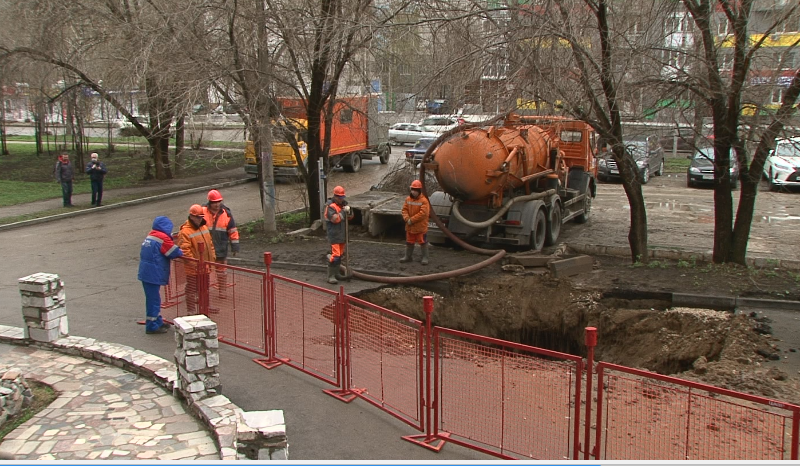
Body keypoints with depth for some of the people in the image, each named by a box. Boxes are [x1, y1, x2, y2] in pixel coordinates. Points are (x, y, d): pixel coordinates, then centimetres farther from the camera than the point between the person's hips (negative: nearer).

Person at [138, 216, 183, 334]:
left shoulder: (150, 236, 14)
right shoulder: (163, 238, -14)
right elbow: (174, 252, -11)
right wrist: (181, 253, 9)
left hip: (145, 272, 9)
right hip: (153, 274, -9)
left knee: (153, 298, 19)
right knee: (154, 299, -3)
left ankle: (157, 321, 30)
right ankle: (152, 326, 2)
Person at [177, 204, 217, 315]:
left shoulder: (204, 228, 9)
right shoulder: (185, 232, -17)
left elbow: (210, 244, 18)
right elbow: (184, 250, -22)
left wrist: (212, 258, 12)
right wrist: (193, 263, -24)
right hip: (193, 268, -8)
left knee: (204, 289, 22)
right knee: (192, 290, 2)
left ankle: (205, 307, 37)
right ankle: (191, 311, 10)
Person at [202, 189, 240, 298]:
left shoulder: (226, 214, -3)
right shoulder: (203, 212, -7)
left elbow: (233, 231, 2)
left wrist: (235, 247, 1)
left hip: (221, 248, 0)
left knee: (221, 270, 12)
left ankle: (222, 290, 23)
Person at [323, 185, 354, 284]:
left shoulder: (344, 203, 13)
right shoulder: (330, 206, -12)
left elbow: (350, 217, 12)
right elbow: (335, 219, -23)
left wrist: (349, 211, -8)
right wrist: (343, 212, -19)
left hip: (342, 234, 8)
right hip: (334, 235, -8)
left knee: (340, 255, 15)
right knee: (335, 256, -14)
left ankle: (335, 273, 26)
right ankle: (331, 276, -8)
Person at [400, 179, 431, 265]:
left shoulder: (424, 200, -15)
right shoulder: (408, 199, 4)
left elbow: (423, 213, -21)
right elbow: (405, 209, 5)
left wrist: (412, 220, -21)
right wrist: (407, 219, -13)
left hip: (421, 227, -6)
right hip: (410, 227, 6)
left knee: (423, 242, 2)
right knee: (409, 242, 17)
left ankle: (425, 257, 12)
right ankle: (408, 256, 30)